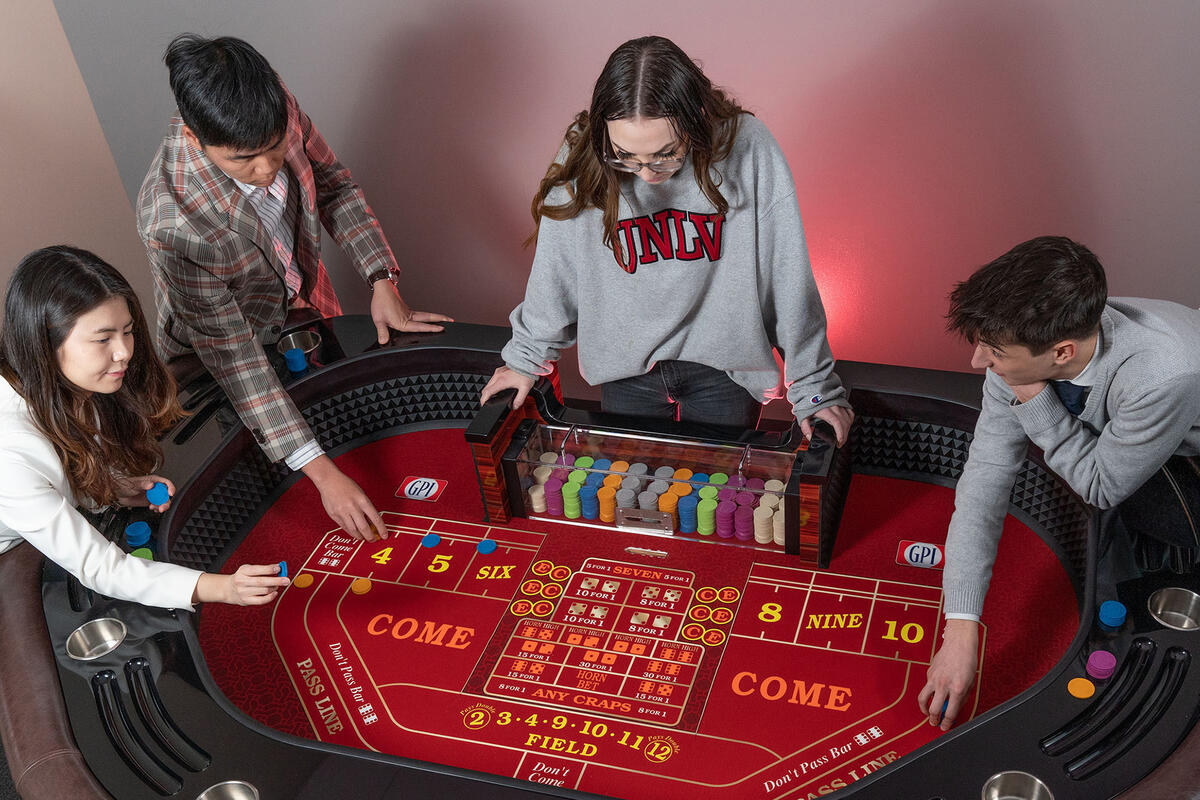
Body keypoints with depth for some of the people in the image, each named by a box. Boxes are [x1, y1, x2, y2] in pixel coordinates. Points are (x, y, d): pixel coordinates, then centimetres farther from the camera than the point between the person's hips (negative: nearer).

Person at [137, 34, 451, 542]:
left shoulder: (278, 112, -30)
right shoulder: (171, 223, -43)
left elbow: (332, 184, -8)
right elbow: (233, 356, -37)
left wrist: (382, 281, -18)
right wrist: (323, 473, -38)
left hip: (303, 294, 5)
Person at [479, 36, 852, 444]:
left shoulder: (748, 149, -22)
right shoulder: (582, 159, -18)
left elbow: (789, 278, -14)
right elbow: (554, 272, -3)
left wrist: (814, 387, -8)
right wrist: (526, 357, 8)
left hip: (723, 366, -1)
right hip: (626, 367, 1)